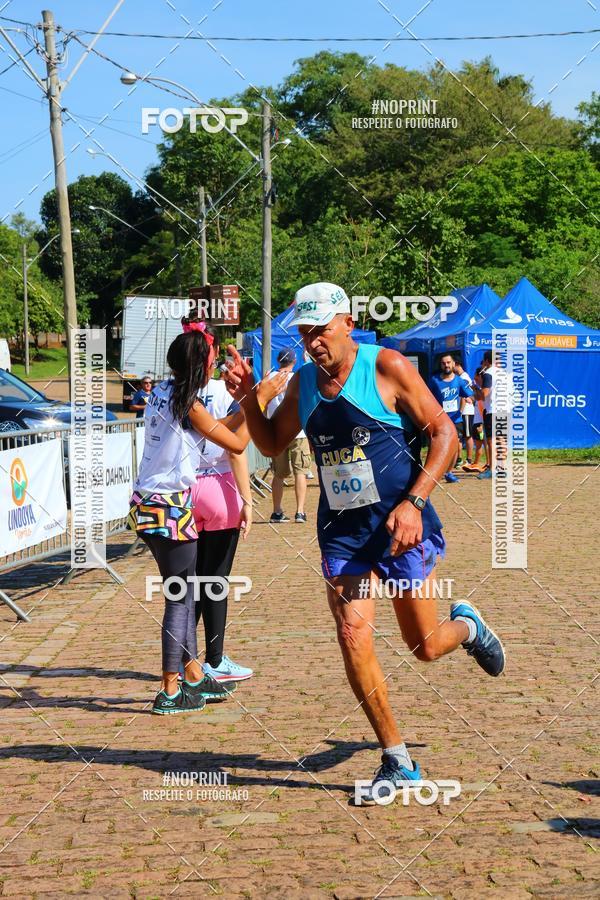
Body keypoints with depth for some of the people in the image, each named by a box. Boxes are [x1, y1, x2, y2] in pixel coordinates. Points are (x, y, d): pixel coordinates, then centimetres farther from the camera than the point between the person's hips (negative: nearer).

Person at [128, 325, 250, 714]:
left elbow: (213, 429, 17)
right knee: (179, 598, -1)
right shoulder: (188, 405, -15)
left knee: (184, 592, 17)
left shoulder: (162, 393, 10)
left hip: (148, 503, 9)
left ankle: (194, 677, 25)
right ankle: (170, 693, 5)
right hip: (171, 507, -9)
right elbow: (237, 444, -8)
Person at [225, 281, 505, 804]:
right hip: (343, 532, 4)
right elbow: (272, 444, 19)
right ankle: (398, 761, 5)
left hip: (402, 526, -4)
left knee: (425, 647, 5)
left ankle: (466, 626, 43)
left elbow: (445, 434, -10)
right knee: (353, 637, -9)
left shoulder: (388, 367, -11)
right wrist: (247, 398, 1)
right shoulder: (303, 384, 6)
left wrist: (413, 503, -20)